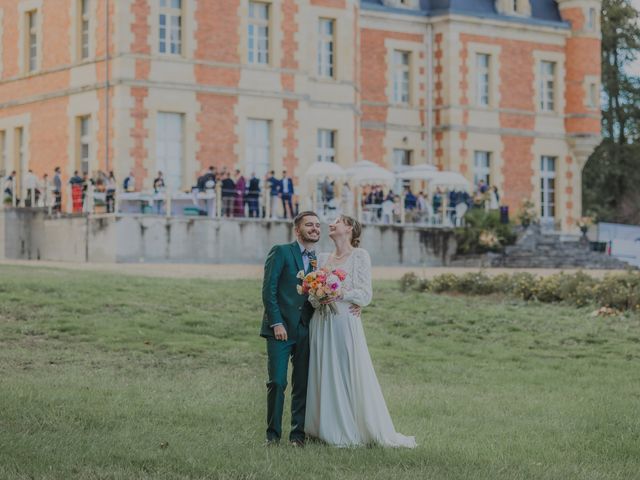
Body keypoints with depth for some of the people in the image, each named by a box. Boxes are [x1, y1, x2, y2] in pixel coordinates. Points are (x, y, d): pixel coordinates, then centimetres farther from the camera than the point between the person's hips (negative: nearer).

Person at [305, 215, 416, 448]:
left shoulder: (359, 255, 0)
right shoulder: (322, 258, 15)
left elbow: (365, 295, -6)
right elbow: (312, 295, 13)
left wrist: (341, 294, -18)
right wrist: (318, 296, -9)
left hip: (345, 322, -5)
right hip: (321, 323, 5)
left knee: (351, 375, -4)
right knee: (323, 376, 5)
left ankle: (351, 432, 2)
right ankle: (328, 429, 11)